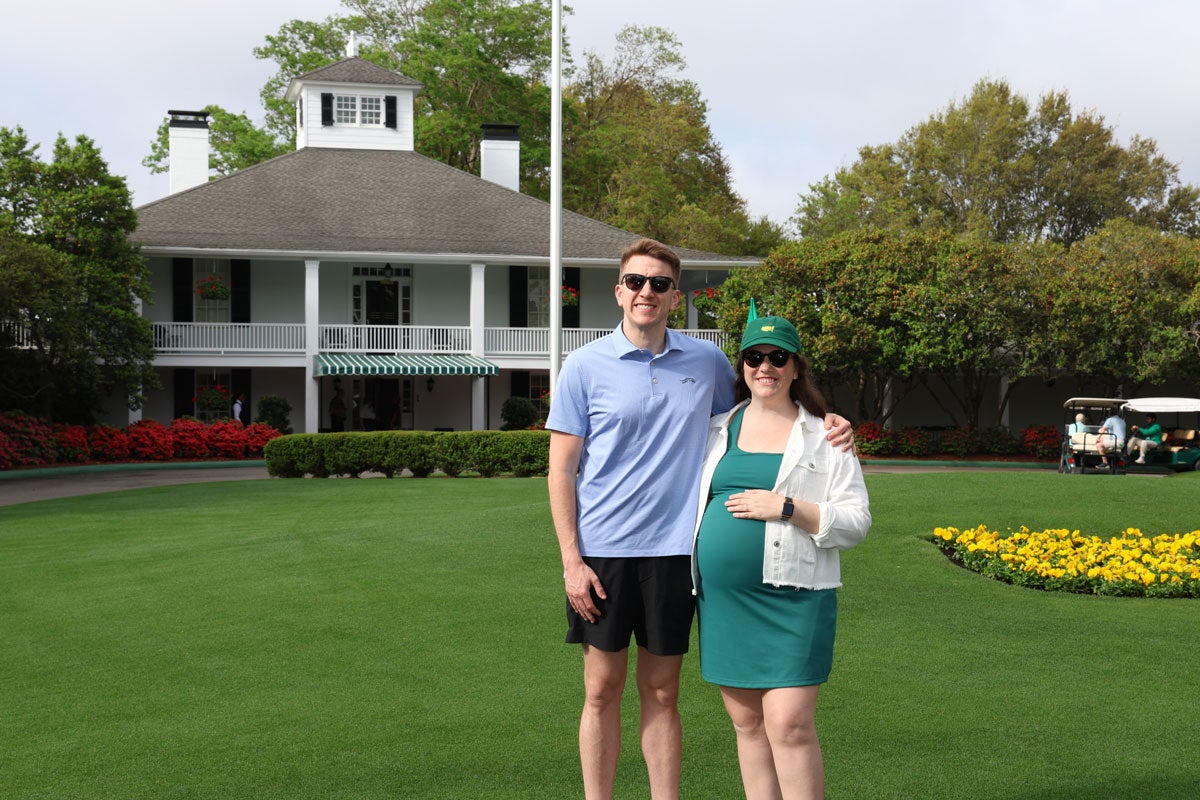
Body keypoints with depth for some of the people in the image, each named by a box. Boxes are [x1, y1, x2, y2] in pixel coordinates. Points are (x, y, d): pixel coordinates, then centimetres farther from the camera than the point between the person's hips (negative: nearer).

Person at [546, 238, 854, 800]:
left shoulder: (707, 361, 5)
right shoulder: (586, 366, -2)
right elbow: (561, 471, -1)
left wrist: (821, 422, 3)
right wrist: (571, 560, -8)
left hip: (673, 551, 2)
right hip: (603, 550, -1)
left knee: (661, 692, 9)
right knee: (602, 690, 6)